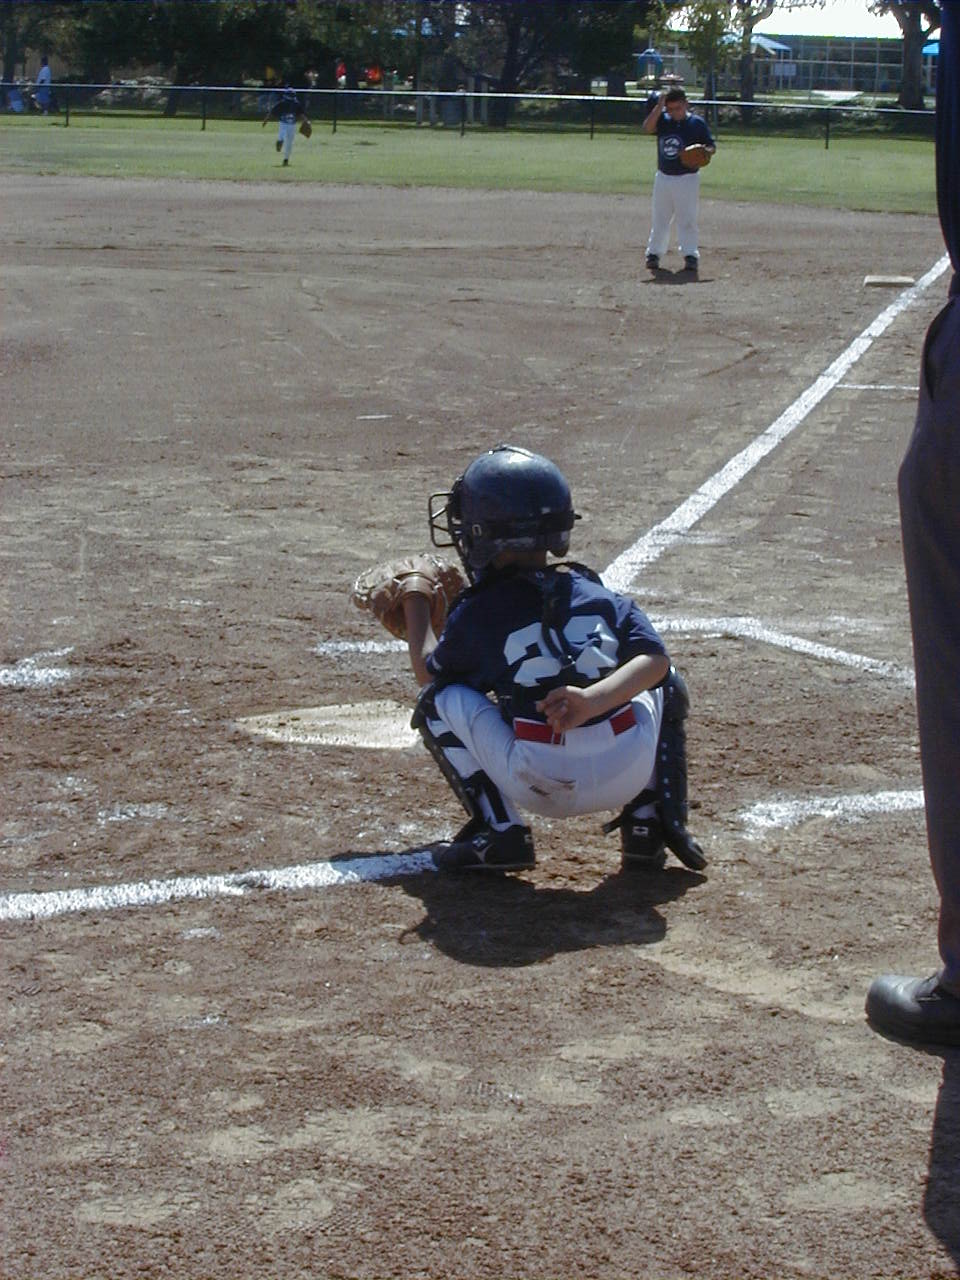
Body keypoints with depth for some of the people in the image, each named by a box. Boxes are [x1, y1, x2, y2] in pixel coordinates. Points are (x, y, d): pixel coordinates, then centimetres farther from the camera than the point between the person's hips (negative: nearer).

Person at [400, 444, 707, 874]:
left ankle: (498, 831, 3)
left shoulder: (476, 612, 10)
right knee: (664, 683, 33)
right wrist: (595, 699, -13)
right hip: (628, 776, 3)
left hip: (540, 787, -3)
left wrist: (415, 607, 41)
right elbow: (654, 658, 2)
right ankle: (648, 822, 19)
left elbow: (428, 673, 26)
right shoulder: (598, 595, 17)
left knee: (440, 698, 16)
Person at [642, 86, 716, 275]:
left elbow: (712, 145, -1)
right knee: (659, 219, 11)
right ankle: (654, 253, 20)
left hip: (687, 179, -4)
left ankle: (691, 255, -2)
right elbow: (646, 128, -16)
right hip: (663, 178, 4)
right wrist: (659, 106, -20)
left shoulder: (697, 123, -5)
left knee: (687, 220, -5)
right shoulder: (662, 120, 2)